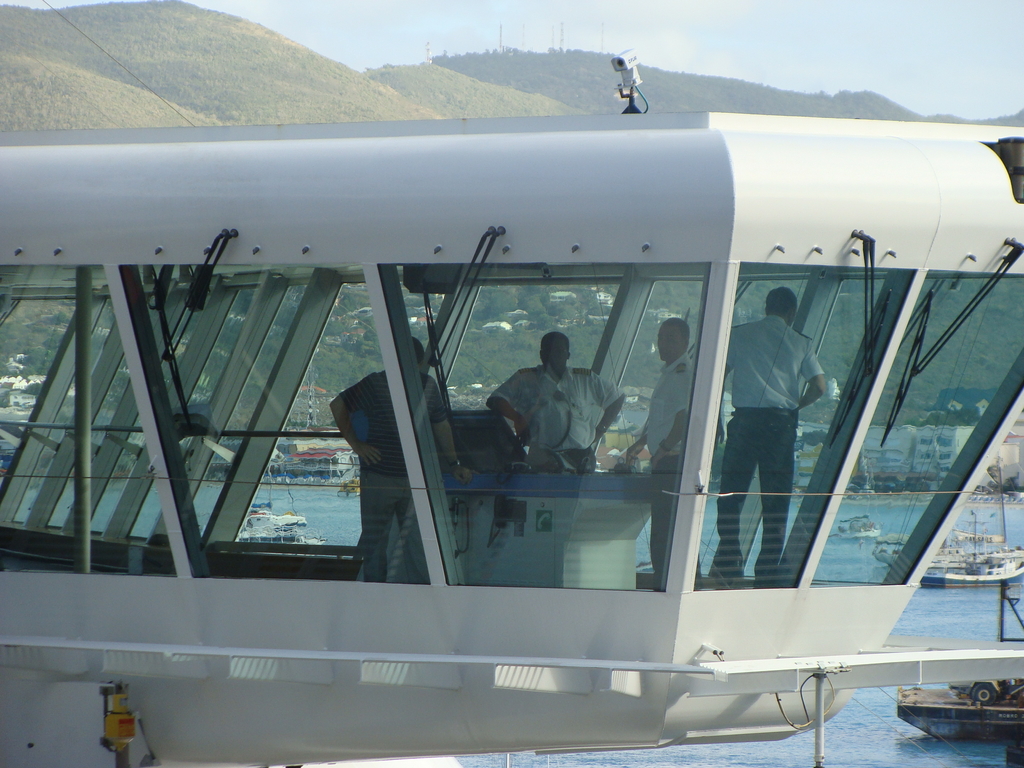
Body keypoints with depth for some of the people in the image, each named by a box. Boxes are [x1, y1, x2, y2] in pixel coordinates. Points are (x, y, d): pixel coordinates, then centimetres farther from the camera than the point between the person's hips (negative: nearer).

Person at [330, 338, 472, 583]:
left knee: (417, 542, -2)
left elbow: (441, 426, 18)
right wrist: (356, 444, 0)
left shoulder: (428, 386, 6)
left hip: (415, 480, 3)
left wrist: (454, 464, 20)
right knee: (374, 540, 4)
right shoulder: (376, 384, -6)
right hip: (378, 478, -3)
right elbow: (338, 406, 3)